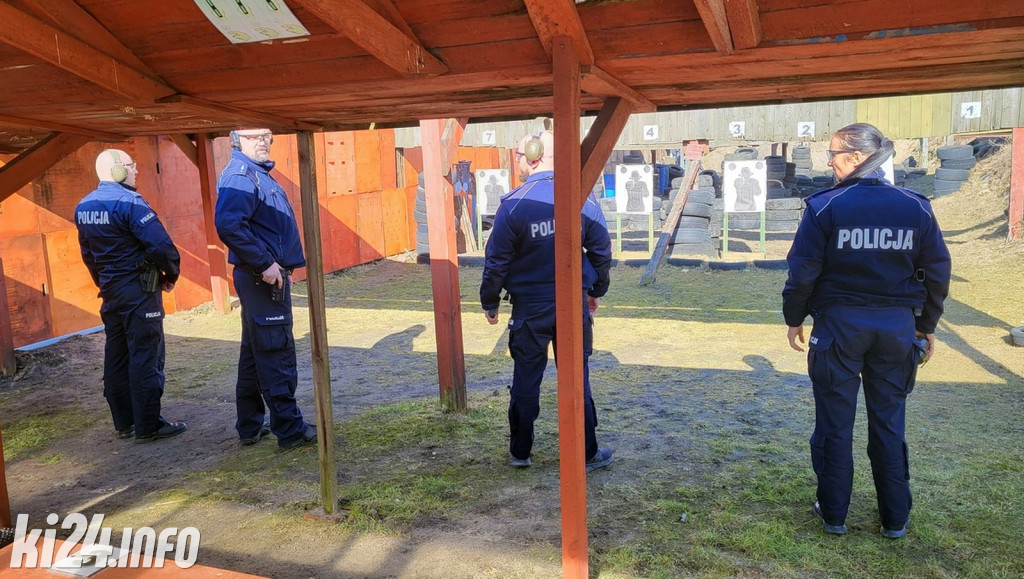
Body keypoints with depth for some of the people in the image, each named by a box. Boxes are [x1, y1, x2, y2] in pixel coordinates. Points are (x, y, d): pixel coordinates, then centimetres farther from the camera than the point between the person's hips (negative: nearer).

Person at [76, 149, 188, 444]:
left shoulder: (83, 207, 8)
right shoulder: (128, 202, -17)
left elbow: (88, 253, 16)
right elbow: (161, 245, -23)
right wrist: (171, 275, -7)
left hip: (110, 291, 8)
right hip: (138, 290, -8)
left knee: (116, 357, 13)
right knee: (145, 358, -3)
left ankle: (124, 422, 22)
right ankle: (148, 426, 2)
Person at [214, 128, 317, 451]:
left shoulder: (258, 173, 18)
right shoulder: (239, 175, -13)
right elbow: (228, 224, -27)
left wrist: (282, 266, 18)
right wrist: (265, 264, -24)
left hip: (267, 277, 11)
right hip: (262, 279, -11)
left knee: (255, 352, 15)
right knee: (276, 354, -5)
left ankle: (251, 426, 25)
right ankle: (290, 430, 2)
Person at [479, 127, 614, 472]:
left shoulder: (514, 205, -11)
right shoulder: (583, 199, -2)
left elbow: (497, 260, -7)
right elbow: (601, 251, 5)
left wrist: (490, 302, 6)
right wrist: (597, 290, 20)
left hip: (530, 307, -2)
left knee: (526, 378, 11)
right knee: (576, 379, 10)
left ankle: (520, 451, 23)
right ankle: (587, 454, 17)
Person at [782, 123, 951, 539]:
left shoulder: (826, 206, -10)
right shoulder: (915, 207, 0)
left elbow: (803, 270, -9)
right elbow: (937, 272, 5)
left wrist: (794, 318, 4)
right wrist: (927, 326, 15)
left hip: (839, 323, -3)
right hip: (896, 326, 3)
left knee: (835, 421, 9)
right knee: (889, 422, 14)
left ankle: (834, 513, 19)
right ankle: (895, 519, 23)